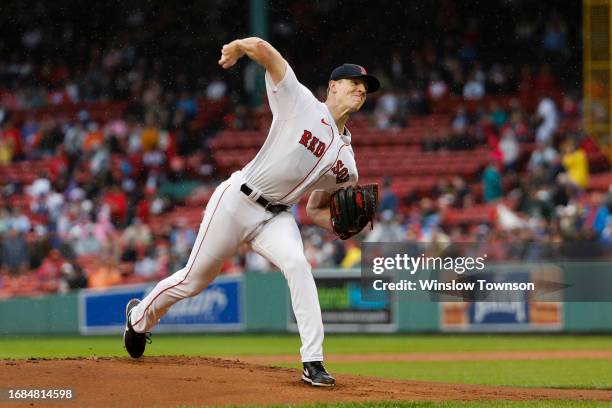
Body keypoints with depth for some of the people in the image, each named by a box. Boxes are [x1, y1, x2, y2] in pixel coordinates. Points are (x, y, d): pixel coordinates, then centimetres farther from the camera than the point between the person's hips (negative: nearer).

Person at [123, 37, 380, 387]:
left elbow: (315, 209, 13)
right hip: (237, 202, -4)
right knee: (194, 280, 7)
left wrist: (342, 224, -7)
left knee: (297, 264, -26)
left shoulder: (346, 162, 7)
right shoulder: (300, 102, -10)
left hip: (276, 217, 4)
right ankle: (140, 316, 38)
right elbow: (261, 48, -18)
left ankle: (313, 362, -28)